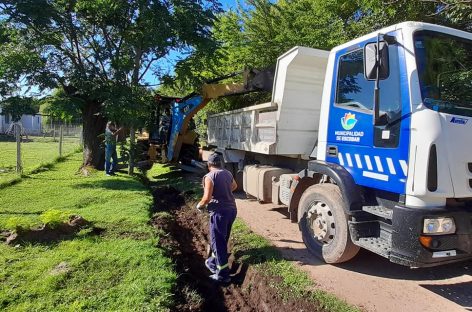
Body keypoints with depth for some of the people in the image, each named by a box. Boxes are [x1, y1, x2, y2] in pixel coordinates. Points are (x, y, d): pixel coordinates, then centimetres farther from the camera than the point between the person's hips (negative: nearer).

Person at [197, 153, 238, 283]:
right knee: (222, 240, 22)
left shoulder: (209, 176, -14)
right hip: (231, 209, 8)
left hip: (219, 212, -8)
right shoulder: (227, 173, 9)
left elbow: (207, 198, -20)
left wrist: (199, 205, 0)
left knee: (218, 242, 2)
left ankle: (223, 275, 8)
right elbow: (234, 186, 30)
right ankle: (213, 262, 41)